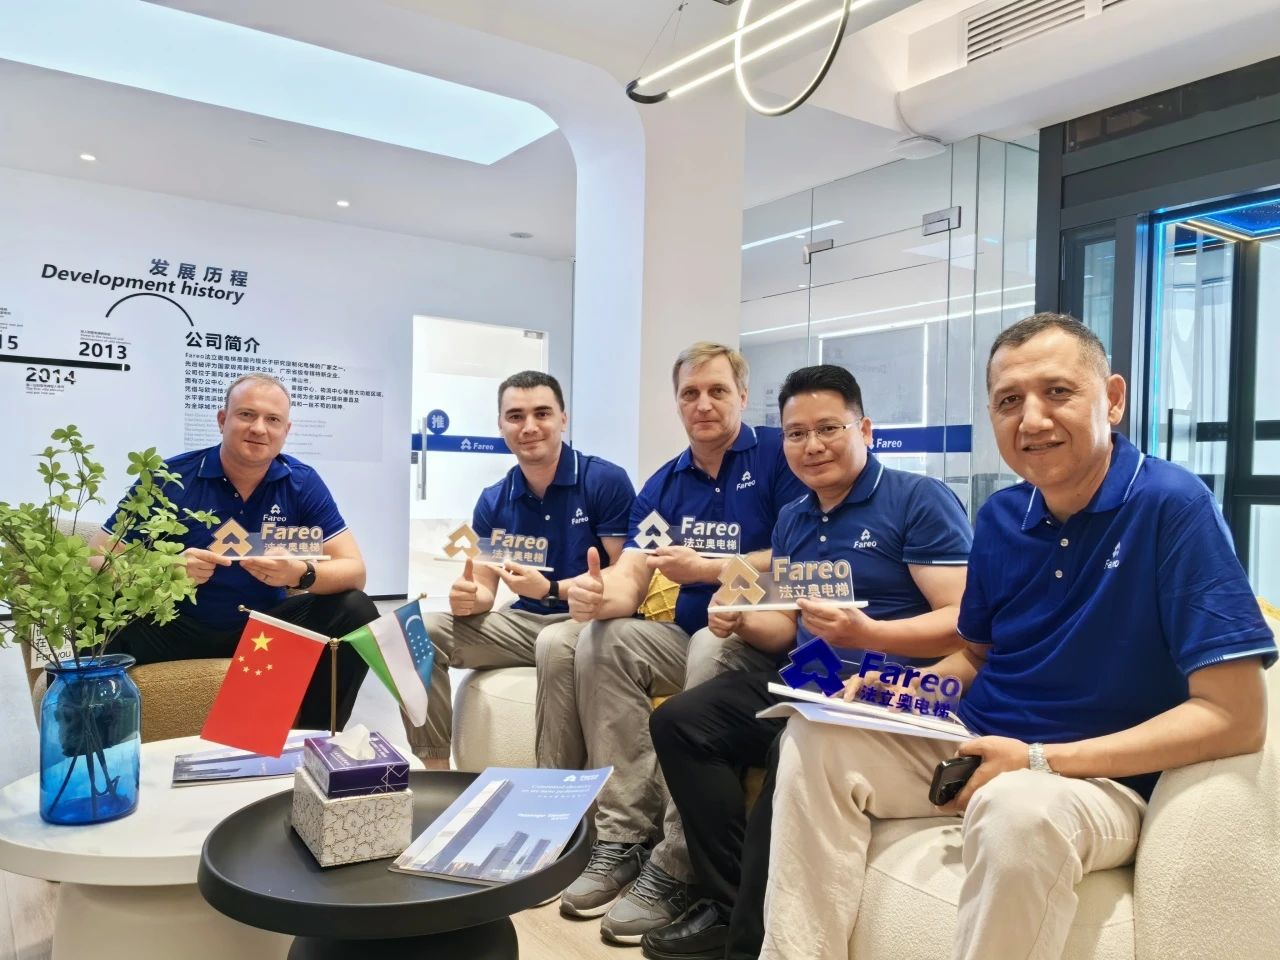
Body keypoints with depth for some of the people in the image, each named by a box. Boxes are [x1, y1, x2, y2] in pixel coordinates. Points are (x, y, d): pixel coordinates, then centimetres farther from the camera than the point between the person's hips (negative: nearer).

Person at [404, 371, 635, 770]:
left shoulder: (606, 481, -10)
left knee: (556, 643, -39)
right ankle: (435, 770, -5)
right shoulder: (492, 501, 6)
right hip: (525, 621, 6)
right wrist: (469, 597, -20)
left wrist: (550, 591, -24)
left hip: (592, 621, -5)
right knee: (422, 632, -12)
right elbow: (484, 588, 6)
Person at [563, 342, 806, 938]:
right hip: (688, 639, 6)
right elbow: (631, 576, 0)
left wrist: (705, 569, -16)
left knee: (711, 648, -34)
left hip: (762, 642, -6)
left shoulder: (778, 455, -5)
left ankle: (675, 868, -25)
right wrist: (601, 594, -24)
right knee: (604, 638, -16)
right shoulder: (664, 485, 10)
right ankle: (624, 837, -14)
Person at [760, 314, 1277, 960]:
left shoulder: (1173, 506, -16)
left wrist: (1038, 761, -23)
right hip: (972, 752, 6)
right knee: (817, 737, -10)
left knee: (1020, 806, -38)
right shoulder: (999, 518, 3)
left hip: (1099, 781, -6)